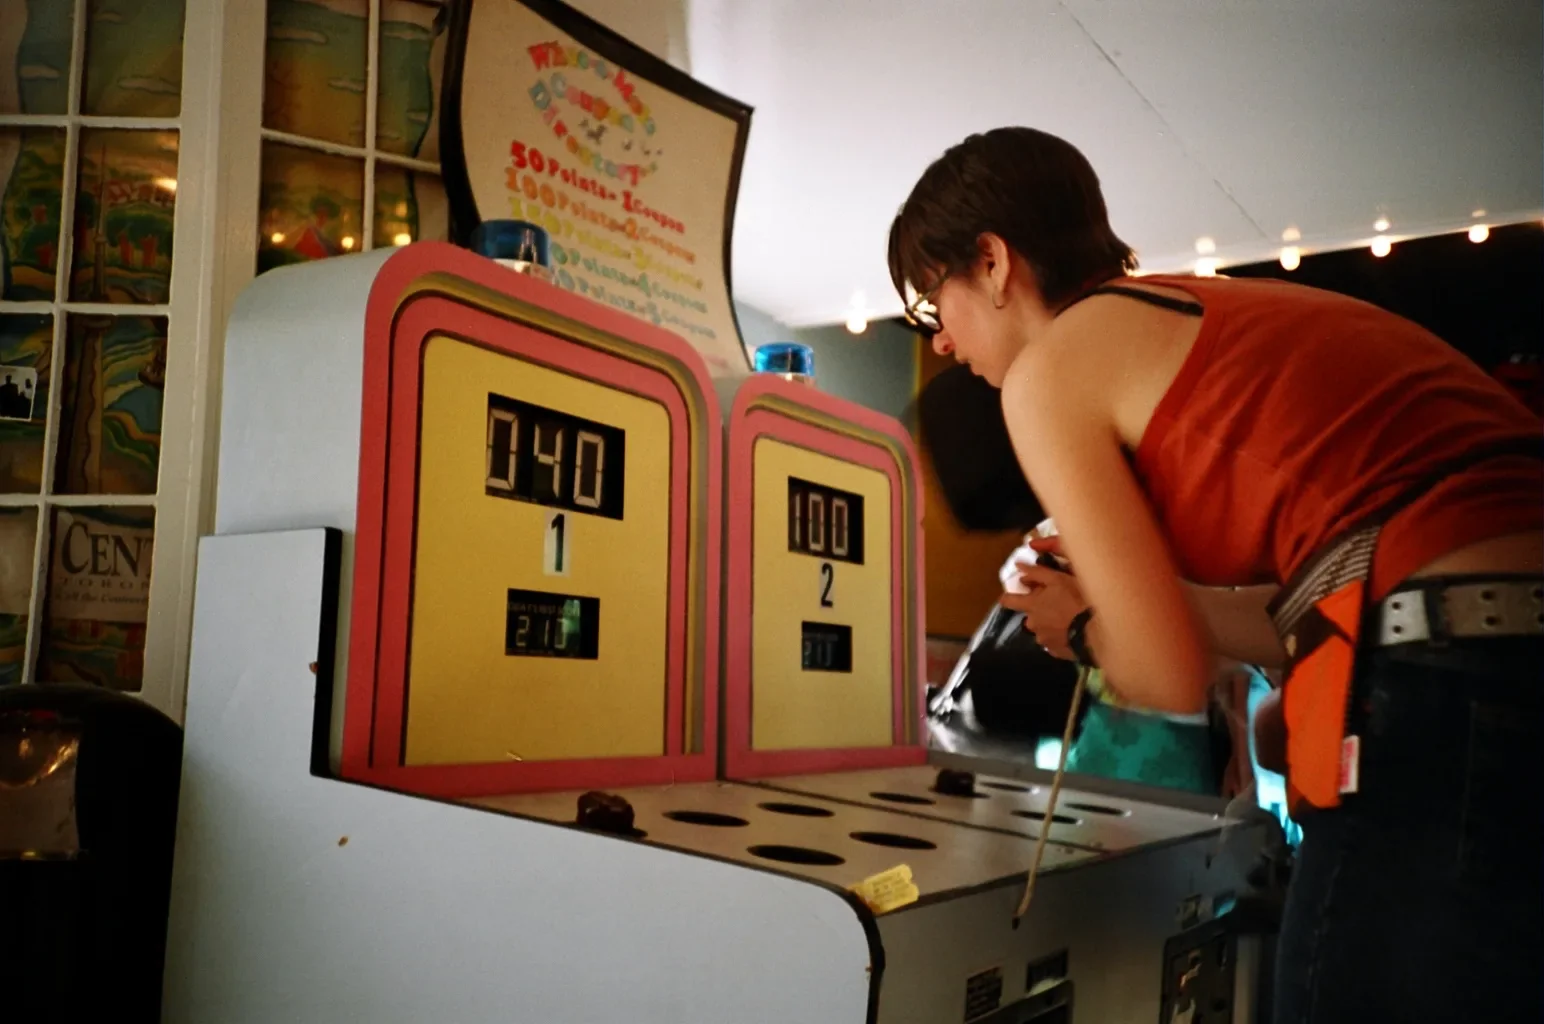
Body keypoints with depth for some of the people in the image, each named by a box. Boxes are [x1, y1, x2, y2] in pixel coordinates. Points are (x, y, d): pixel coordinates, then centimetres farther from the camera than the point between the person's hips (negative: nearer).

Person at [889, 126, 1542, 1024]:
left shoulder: (1050, 365, -1)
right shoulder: (1225, 313, 22)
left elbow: (1174, 675, -4)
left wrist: (1087, 631, 17)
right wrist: (1118, 589, 25)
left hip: (1447, 713, -9)